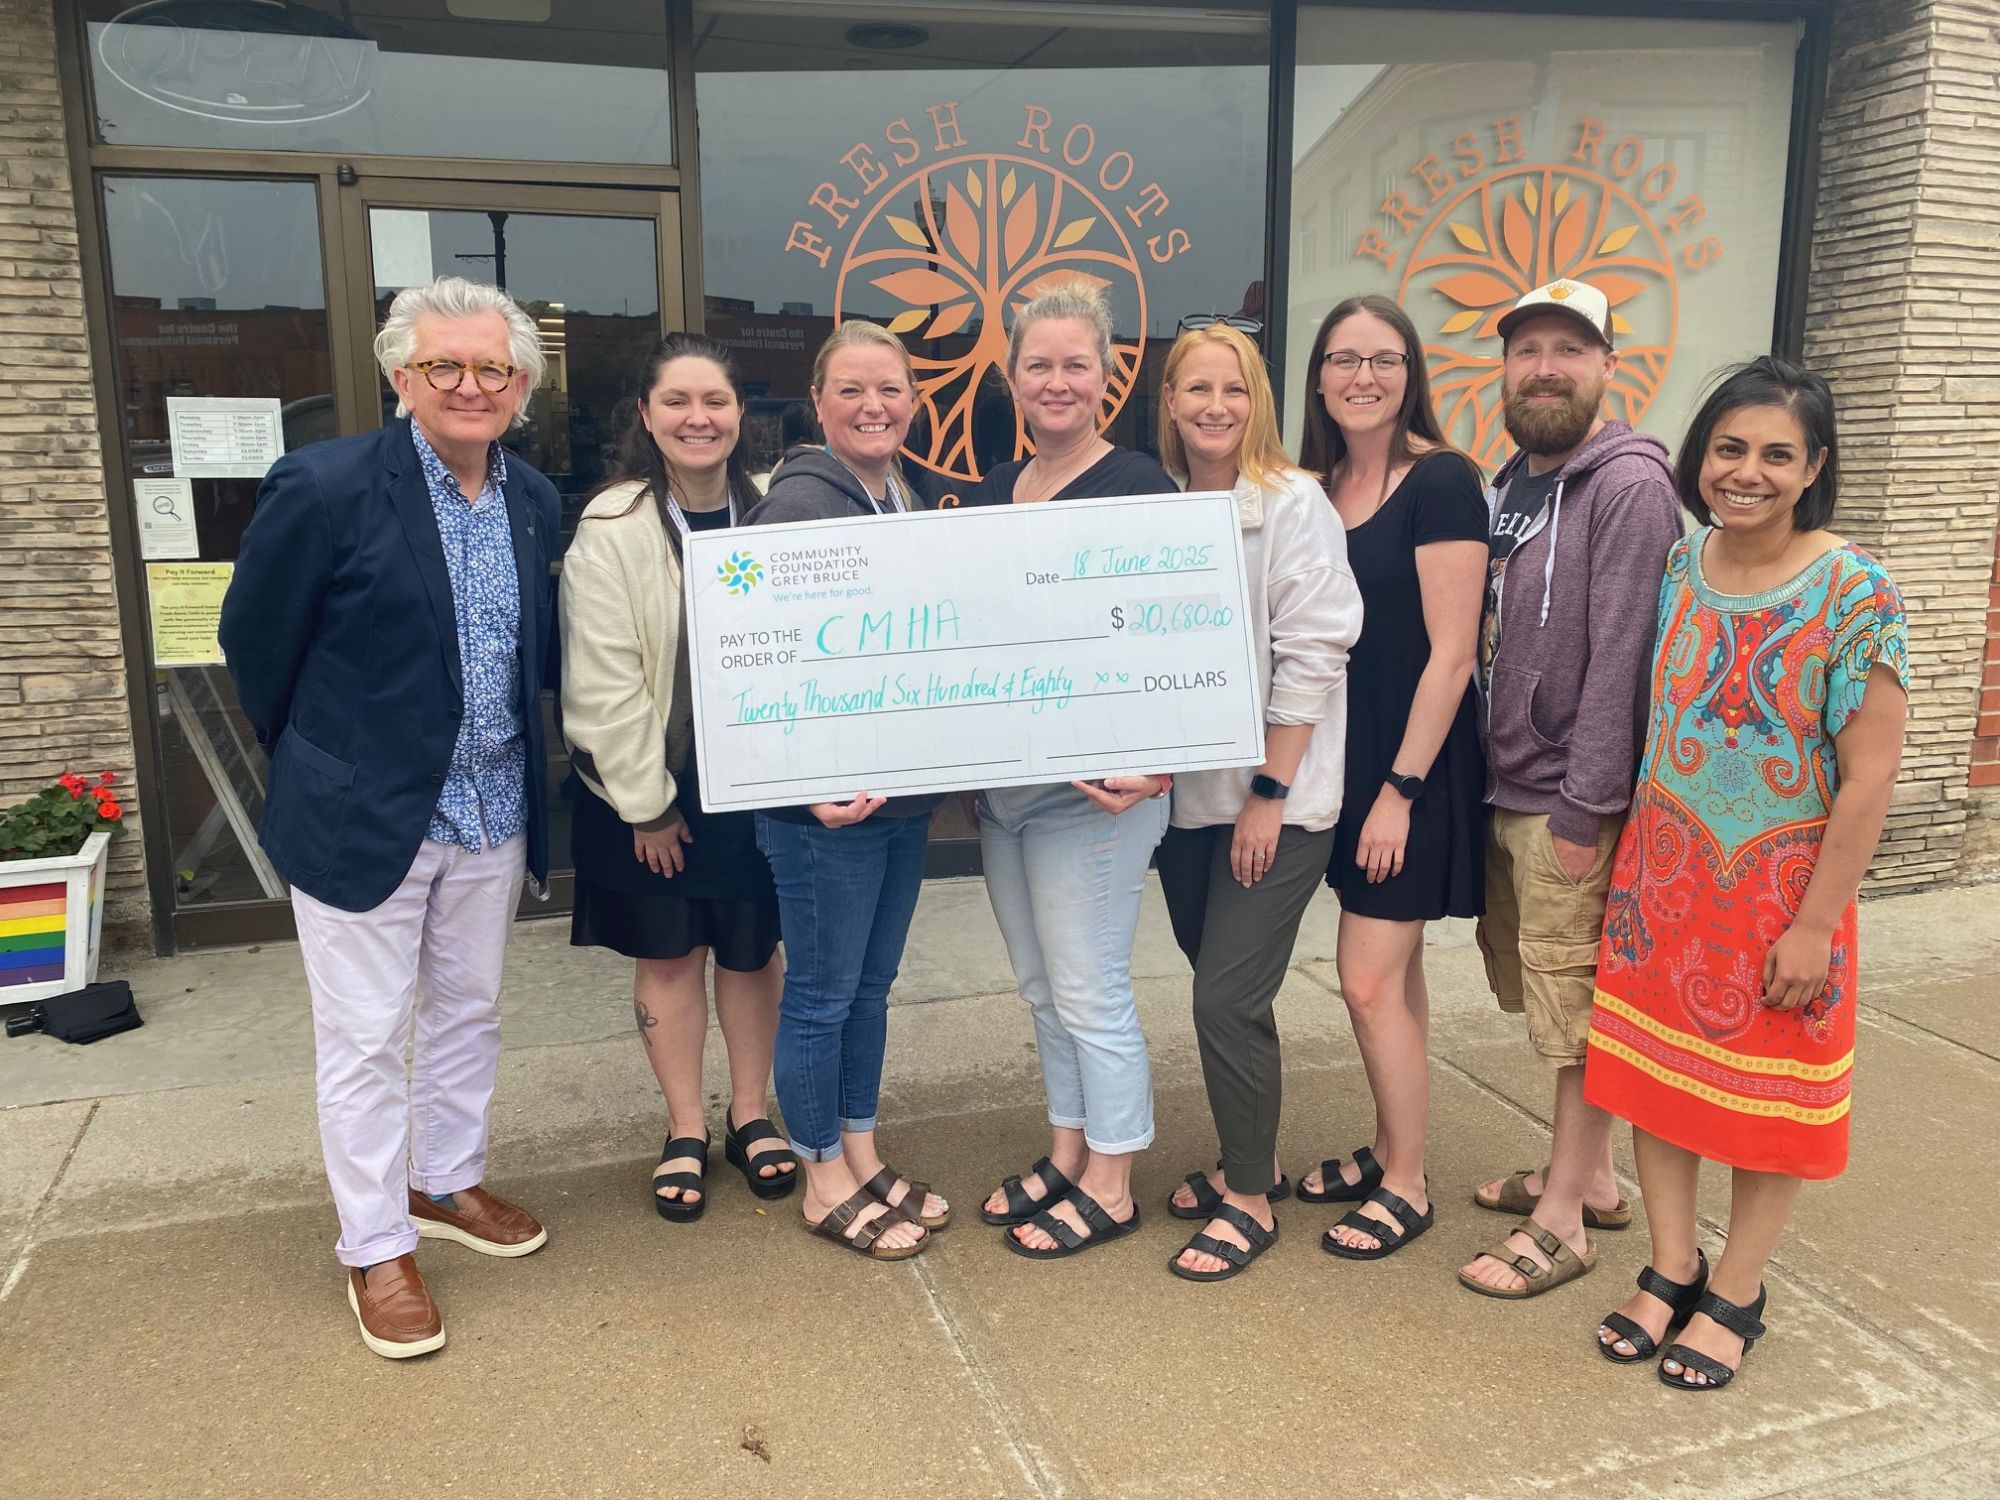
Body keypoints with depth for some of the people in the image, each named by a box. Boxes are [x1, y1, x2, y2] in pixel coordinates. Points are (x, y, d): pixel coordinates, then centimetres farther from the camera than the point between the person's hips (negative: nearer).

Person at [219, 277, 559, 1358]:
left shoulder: (535, 500, 2)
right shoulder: (323, 487, -15)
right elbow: (254, 640, -6)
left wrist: (518, 762, 11)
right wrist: (326, 764, 4)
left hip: (493, 814, 5)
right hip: (364, 818, -5)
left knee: (468, 1012, 19)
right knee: (365, 1040, 7)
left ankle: (446, 1183, 40)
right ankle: (376, 1249, 23)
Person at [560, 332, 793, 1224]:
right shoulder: (612, 529, -11)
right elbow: (602, 680, -12)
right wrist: (647, 801, -11)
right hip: (653, 783, -2)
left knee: (752, 949, 13)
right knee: (668, 955, 11)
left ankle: (748, 1117, 33)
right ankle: (685, 1131, 28)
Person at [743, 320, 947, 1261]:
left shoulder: (906, 500, 11)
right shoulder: (799, 502, -14)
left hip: (905, 790, 8)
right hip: (826, 799, -8)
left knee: (872, 983, 18)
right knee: (822, 995, 6)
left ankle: (863, 1158, 34)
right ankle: (825, 1184, 23)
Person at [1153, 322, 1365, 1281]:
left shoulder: (1292, 503, -8)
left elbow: (1312, 652, -13)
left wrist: (1270, 791, -15)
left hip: (1273, 800, -5)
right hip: (1187, 794, 6)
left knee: (1228, 999, -5)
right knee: (1217, 985, 14)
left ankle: (1251, 1200, 14)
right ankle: (1245, 1162, 33)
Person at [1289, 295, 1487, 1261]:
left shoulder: (1440, 483, -13)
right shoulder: (1320, 486, 8)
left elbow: (1450, 653, -17)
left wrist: (1400, 788, -18)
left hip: (1415, 764, -7)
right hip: (1347, 757, 7)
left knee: (1371, 981, -3)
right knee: (1393, 972, 17)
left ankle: (1406, 1187, 15)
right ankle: (1388, 1151, 31)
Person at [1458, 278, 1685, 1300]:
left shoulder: (1629, 485, -13)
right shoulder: (1510, 483, 13)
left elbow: (1621, 659, -19)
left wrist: (1583, 809, -20)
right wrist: (1489, 784, 12)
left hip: (1572, 802, -8)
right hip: (1504, 792, 8)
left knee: (1577, 1006, 2)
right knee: (1547, 999, 17)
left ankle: (1561, 1221, 15)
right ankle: (1588, 1175, 34)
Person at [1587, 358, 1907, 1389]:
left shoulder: (1853, 594, -15)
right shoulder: (1674, 568, 0)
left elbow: (1869, 780, -14)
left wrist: (1815, 924, -15)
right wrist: (1628, 862, 7)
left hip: (1778, 891, -4)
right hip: (1661, 877, 4)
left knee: (1768, 1099, 11)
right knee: (1654, 1068, 11)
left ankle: (1735, 1296, 29)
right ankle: (1671, 1270, 30)